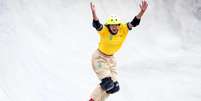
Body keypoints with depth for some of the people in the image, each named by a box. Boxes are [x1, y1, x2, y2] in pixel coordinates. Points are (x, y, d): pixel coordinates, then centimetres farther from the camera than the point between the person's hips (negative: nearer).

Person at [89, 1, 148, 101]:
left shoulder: (123, 29, -14)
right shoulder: (104, 31, -25)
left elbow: (134, 22, -21)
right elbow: (96, 24, -44)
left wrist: (142, 11, -38)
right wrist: (93, 13, -63)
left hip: (111, 58, 6)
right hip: (99, 57, -6)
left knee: (114, 87, 6)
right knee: (107, 84, -16)